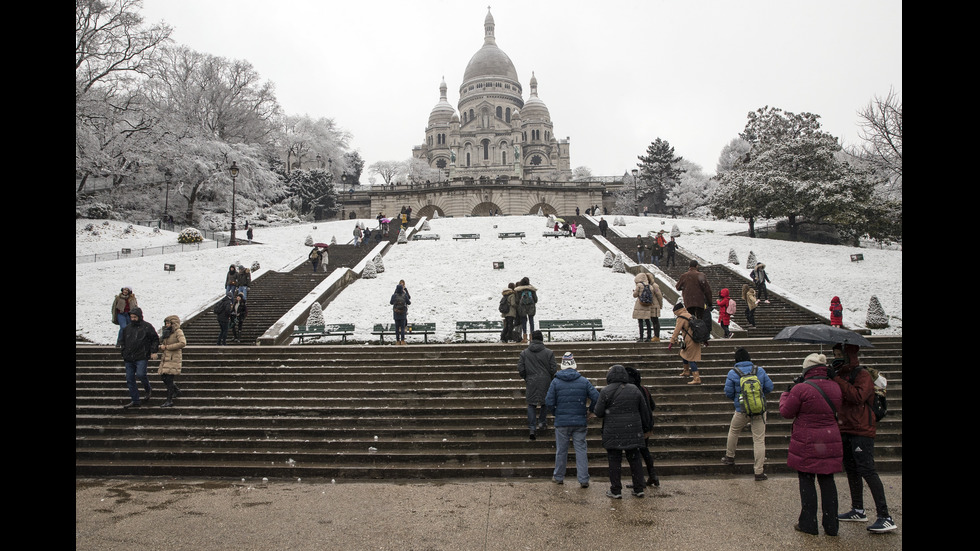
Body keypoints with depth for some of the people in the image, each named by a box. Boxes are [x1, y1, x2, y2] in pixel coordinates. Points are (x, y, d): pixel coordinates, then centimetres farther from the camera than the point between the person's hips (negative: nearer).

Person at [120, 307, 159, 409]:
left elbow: (156, 340, 4)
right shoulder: (127, 328, 14)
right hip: (129, 359, 6)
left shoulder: (147, 327, -1)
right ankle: (135, 401, 11)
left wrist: (152, 351, -7)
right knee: (130, 379, 3)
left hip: (141, 357, -5)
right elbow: (123, 342, 26)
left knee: (140, 374, -22)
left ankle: (148, 390, 7)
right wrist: (124, 353, 16)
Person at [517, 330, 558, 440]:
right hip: (545, 382, 0)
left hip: (531, 382, 0)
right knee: (545, 402, 18)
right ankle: (542, 423, 26)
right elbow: (554, 369, -5)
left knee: (531, 404, 6)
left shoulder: (524, 353, -1)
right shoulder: (549, 352, -4)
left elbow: (520, 369, -2)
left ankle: (532, 428, 0)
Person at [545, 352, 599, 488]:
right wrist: (591, 411, 11)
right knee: (581, 449, 6)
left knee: (561, 450, 11)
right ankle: (583, 479, 5)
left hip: (562, 422, 0)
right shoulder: (584, 381, 0)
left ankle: (559, 477, 23)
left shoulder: (555, 382, -2)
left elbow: (549, 402, -6)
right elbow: (596, 397, -5)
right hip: (580, 421, 0)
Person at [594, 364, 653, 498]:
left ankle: (616, 491, 8)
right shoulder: (634, 390, 5)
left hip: (613, 433, -4)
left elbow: (598, 412, -7)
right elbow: (644, 411, 11)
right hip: (633, 432, 4)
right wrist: (646, 427, 24)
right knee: (634, 459, 13)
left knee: (614, 461, 4)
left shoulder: (606, 391, -8)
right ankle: (639, 489, 17)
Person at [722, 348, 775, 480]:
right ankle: (759, 472, 4)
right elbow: (769, 387, 6)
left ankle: (729, 457, 37)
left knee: (733, 431, 24)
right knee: (759, 439, 3)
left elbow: (728, 392, -2)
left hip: (742, 411, -1)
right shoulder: (760, 370, 0)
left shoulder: (733, 373, -6)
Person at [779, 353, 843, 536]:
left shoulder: (801, 389, -16)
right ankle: (831, 525, 17)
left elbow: (786, 412, -8)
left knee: (806, 481, 5)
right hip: (830, 443, 5)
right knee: (827, 481, 12)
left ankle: (808, 523, 10)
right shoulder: (835, 388, 4)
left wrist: (787, 393, 7)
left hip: (806, 444, -5)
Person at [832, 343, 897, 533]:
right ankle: (858, 510, 25)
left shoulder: (863, 375, -11)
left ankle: (885, 518, -8)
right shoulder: (842, 375, 16)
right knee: (851, 471, 14)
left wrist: (837, 380, -23)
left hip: (862, 431, -9)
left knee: (867, 471, -11)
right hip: (846, 430, 9)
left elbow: (858, 396, -26)